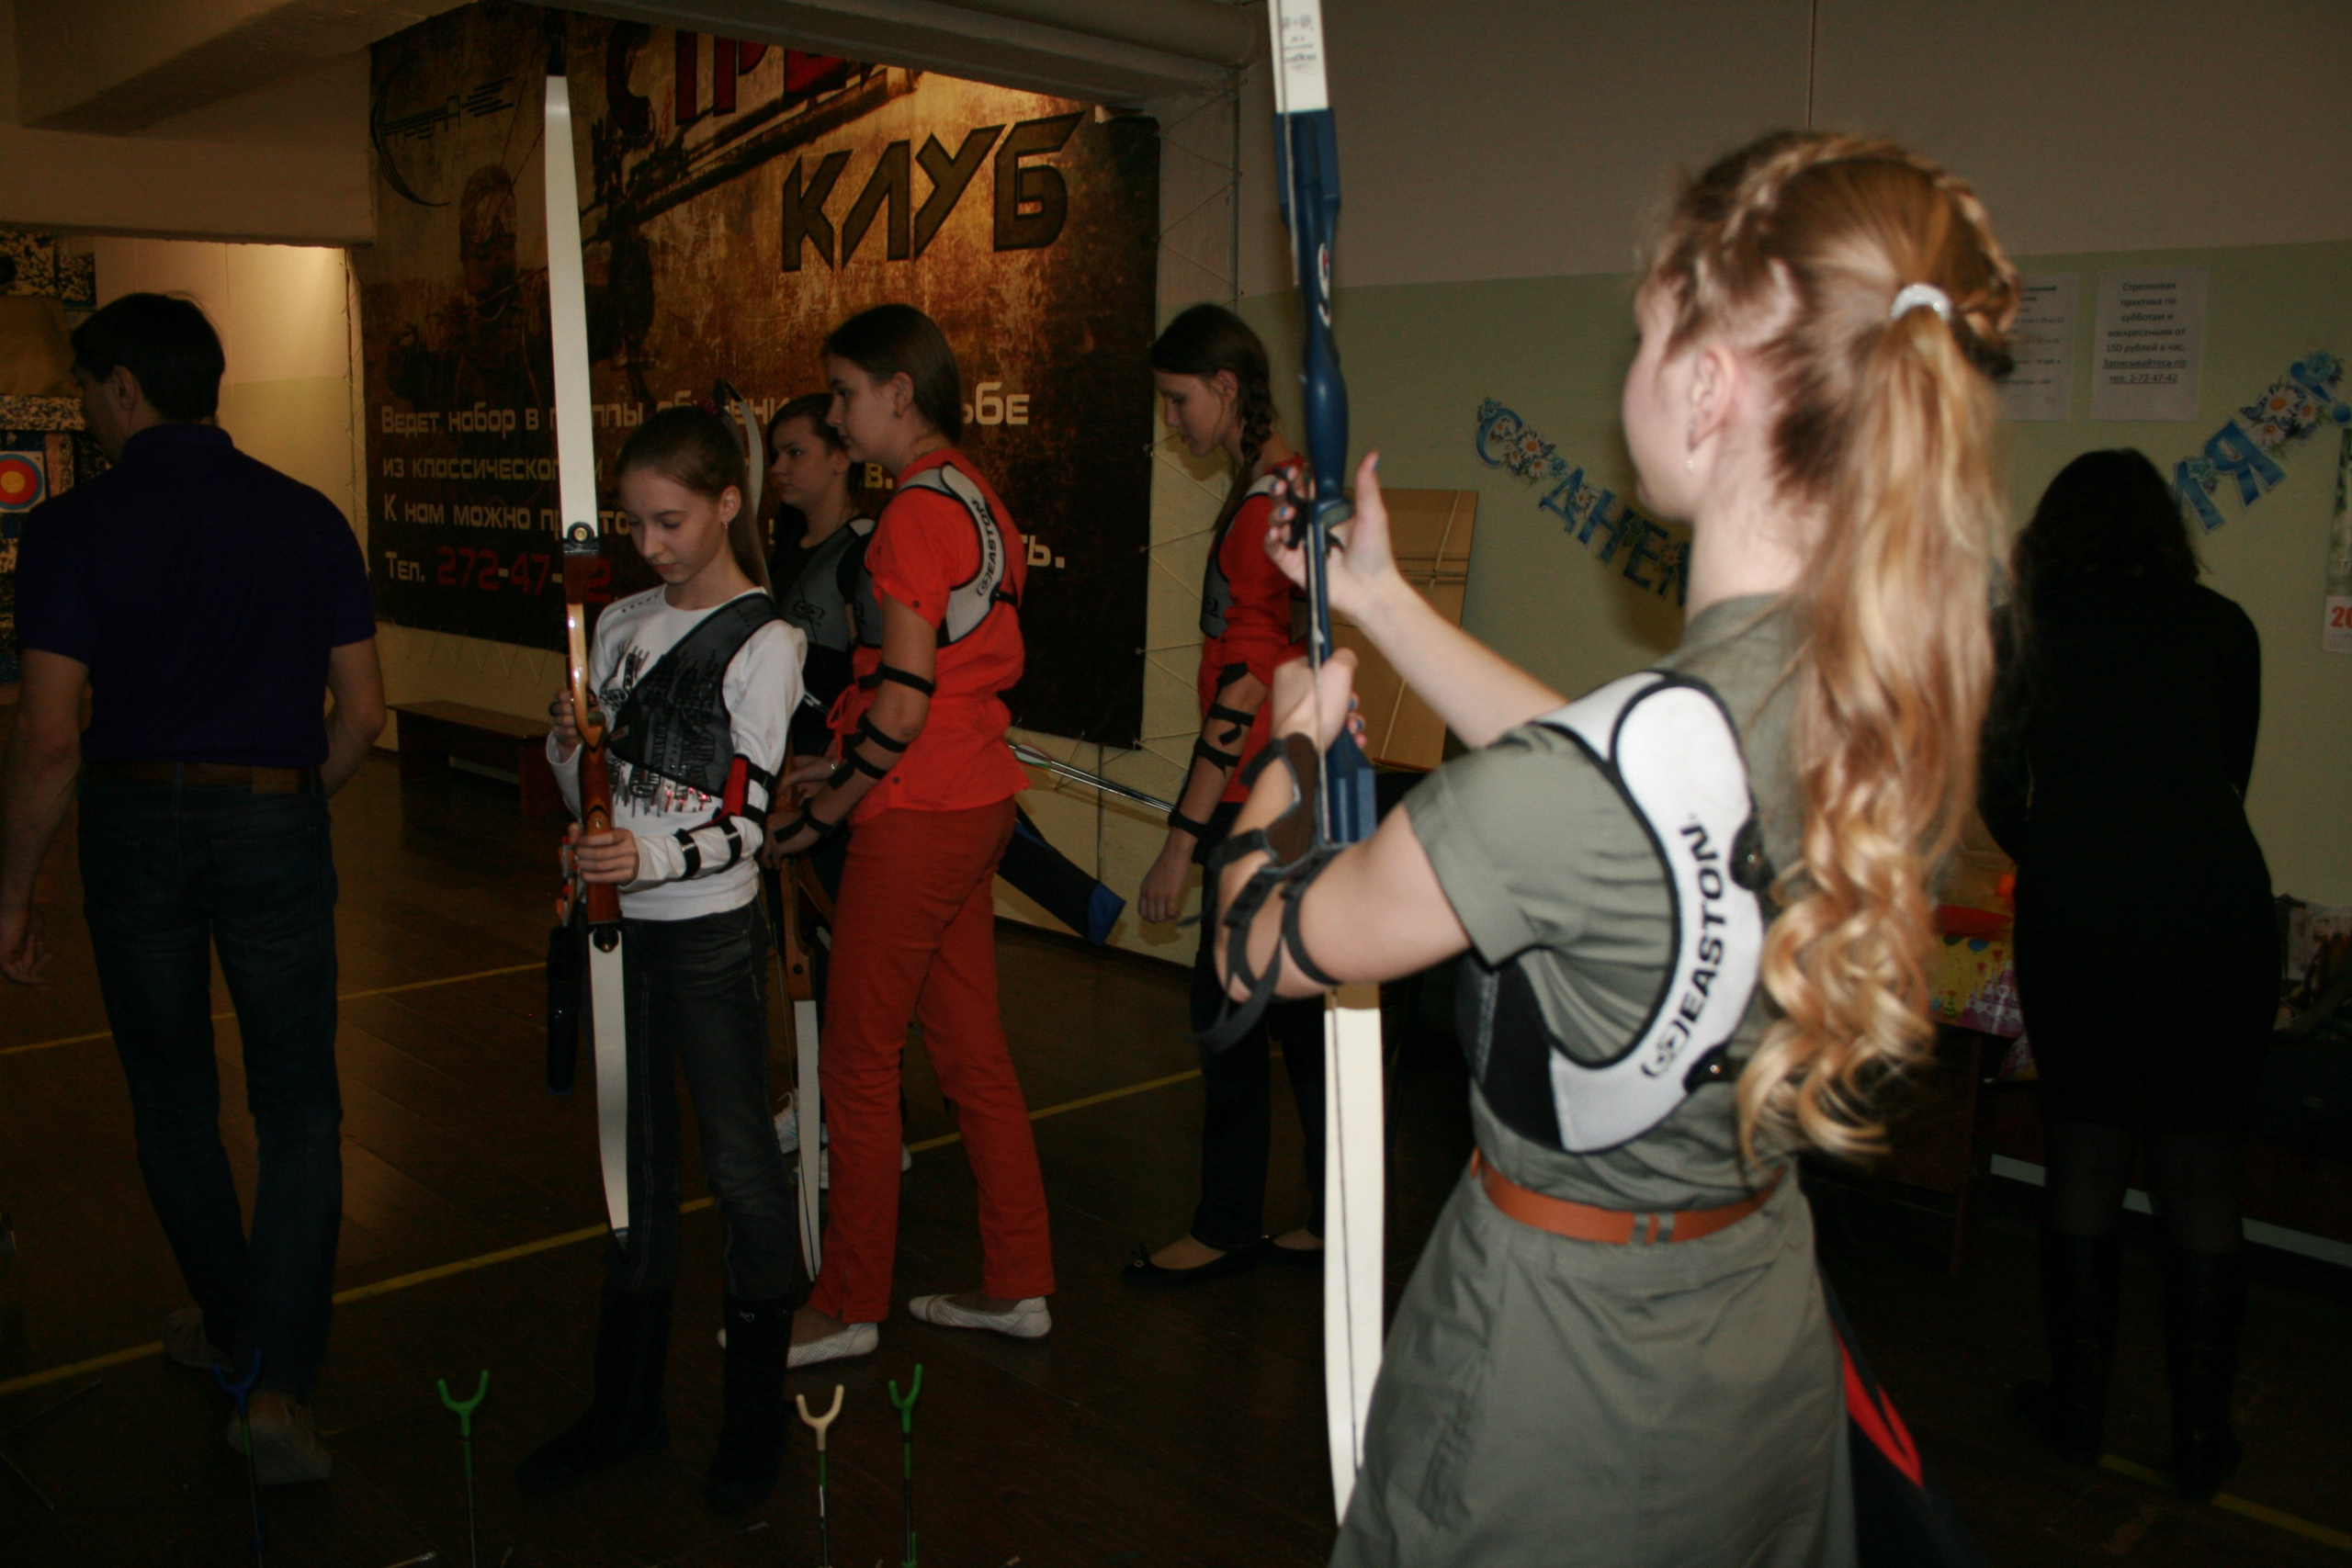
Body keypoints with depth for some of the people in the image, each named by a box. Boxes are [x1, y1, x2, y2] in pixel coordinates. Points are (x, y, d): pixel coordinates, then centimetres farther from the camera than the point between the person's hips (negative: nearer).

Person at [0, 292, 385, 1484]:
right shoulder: (308, 519, 0)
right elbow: (361, 710, 1)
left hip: (136, 824, -1)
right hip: (276, 825, 1)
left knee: (173, 1102, 18)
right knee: (297, 1111, 7)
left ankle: (230, 1325, 33)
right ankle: (277, 1377, -3)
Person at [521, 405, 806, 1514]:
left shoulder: (762, 641, -9)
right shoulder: (620, 624, 9)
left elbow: (746, 821, -13)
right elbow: (586, 792, 12)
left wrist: (652, 857, -29)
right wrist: (567, 744, -9)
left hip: (710, 932, -6)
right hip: (618, 925, 6)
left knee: (739, 1163, 3)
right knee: (632, 1163, 14)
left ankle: (755, 1415, 18)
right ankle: (627, 1405, 28)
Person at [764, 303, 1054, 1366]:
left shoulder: (916, 511, -15)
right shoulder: (977, 499, 13)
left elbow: (904, 700, -21)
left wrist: (816, 816, -11)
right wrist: (847, 766, 15)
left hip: (916, 818, -9)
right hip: (976, 802, 9)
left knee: (859, 1059, 2)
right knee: (971, 1045, 14)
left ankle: (847, 1307, 15)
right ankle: (1015, 1282, 23)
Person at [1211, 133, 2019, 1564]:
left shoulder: (1644, 752, -33)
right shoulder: (1902, 696, -9)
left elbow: (1268, 947, -19)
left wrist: (1293, 747, 2)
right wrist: (1383, 599, 16)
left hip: (1557, 1384, -7)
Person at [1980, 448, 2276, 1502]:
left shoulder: (2026, 631, 6)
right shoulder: (2222, 626, 8)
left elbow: (1999, 794, 10)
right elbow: (2231, 781, 16)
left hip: (2075, 914, -1)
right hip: (2218, 906, 1)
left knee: (2083, 1171, 11)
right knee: (2201, 1186, 10)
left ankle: (2079, 1412, 23)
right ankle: (2200, 1438, 20)